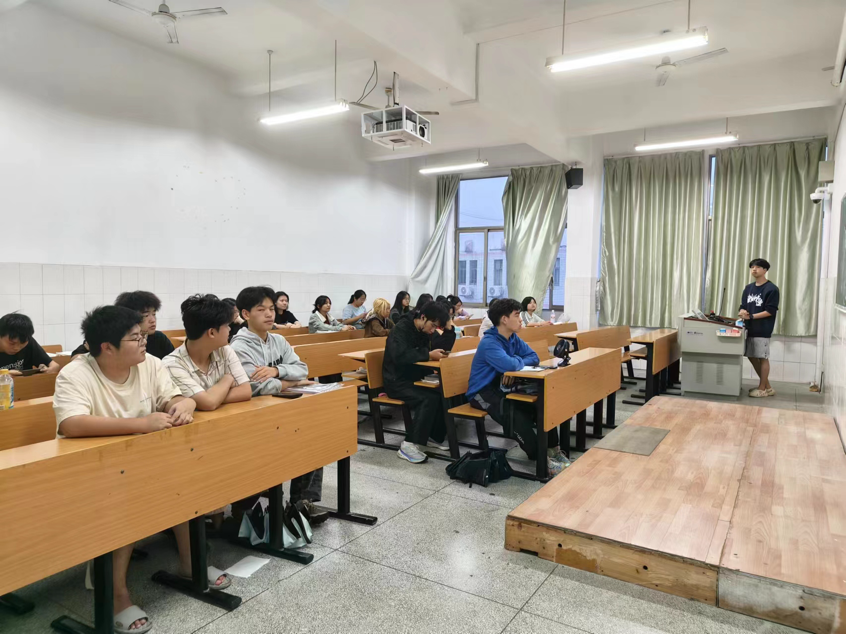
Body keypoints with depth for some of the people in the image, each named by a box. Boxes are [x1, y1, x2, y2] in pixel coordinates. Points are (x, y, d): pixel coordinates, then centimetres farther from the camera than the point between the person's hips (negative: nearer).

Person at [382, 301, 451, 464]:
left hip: (414, 378, 8)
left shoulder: (423, 331, 7)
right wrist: (428, 354, -33)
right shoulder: (401, 329, -17)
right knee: (429, 398, -30)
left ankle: (434, 436, 1)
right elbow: (400, 356, -33)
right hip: (397, 381, -8)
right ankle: (409, 445, -25)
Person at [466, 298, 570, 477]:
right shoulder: (489, 343, -22)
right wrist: (519, 360, -11)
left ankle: (553, 450, 0)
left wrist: (515, 364, -17)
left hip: (501, 388, 8)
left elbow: (533, 357, 3)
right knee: (515, 414, -31)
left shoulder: (513, 338, 5)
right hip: (483, 392, -8)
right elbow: (510, 365, -35)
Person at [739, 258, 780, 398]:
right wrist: (743, 313, -13)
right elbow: (742, 307, 10)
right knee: (752, 357, 11)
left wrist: (751, 316, -19)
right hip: (750, 329, 7)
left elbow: (770, 311, -13)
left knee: (762, 358, 0)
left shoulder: (771, 289, -9)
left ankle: (762, 388, 11)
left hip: (763, 330, -7)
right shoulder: (748, 288, 11)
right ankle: (767, 386, 24)